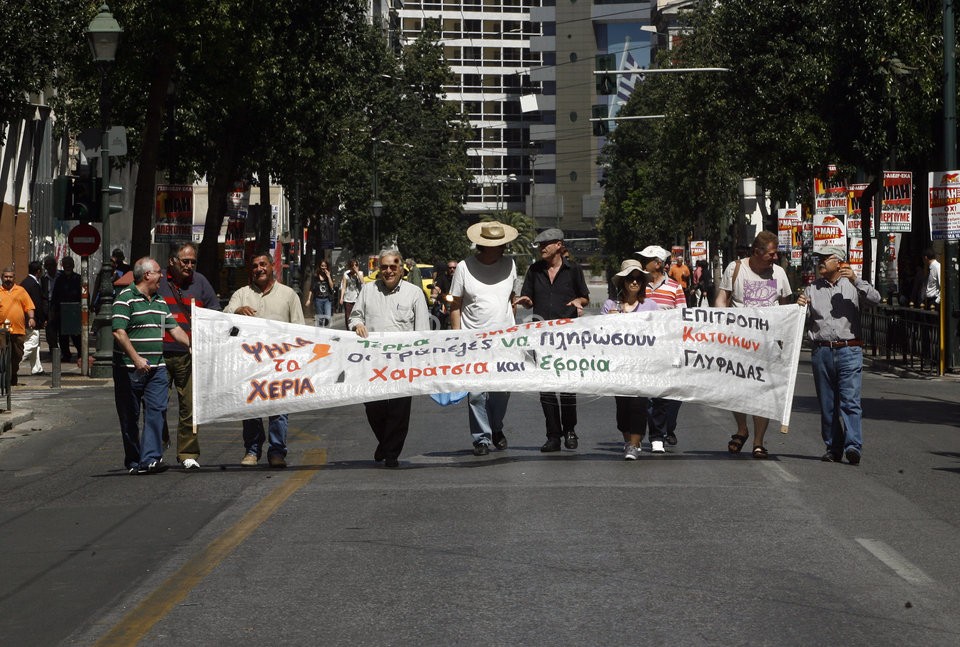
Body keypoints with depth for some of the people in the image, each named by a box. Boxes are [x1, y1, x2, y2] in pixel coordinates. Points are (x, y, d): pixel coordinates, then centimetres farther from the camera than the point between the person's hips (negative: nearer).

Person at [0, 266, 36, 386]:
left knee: (17, 356, 7)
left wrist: (31, 318, -6)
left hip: (19, 330, 2)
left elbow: (29, 307, 10)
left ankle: (13, 379, 20)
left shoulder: (21, 291, 12)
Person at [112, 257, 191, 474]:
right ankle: (133, 462, 12)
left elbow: (174, 328, 23)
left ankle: (150, 458, -14)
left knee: (157, 410, -9)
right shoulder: (126, 298, -8)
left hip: (156, 367, 6)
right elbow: (119, 332, -16)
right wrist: (136, 358, -23)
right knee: (130, 417, 3)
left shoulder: (160, 301, 17)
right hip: (129, 369, -6)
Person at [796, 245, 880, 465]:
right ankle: (833, 448, 11)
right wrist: (799, 307, -7)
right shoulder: (811, 290, 15)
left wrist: (855, 280, -14)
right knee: (827, 404, 5)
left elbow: (875, 298, -6)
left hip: (849, 350, -3)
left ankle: (853, 446, -19)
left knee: (850, 401, -12)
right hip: (821, 352, 3)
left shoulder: (852, 286, 9)